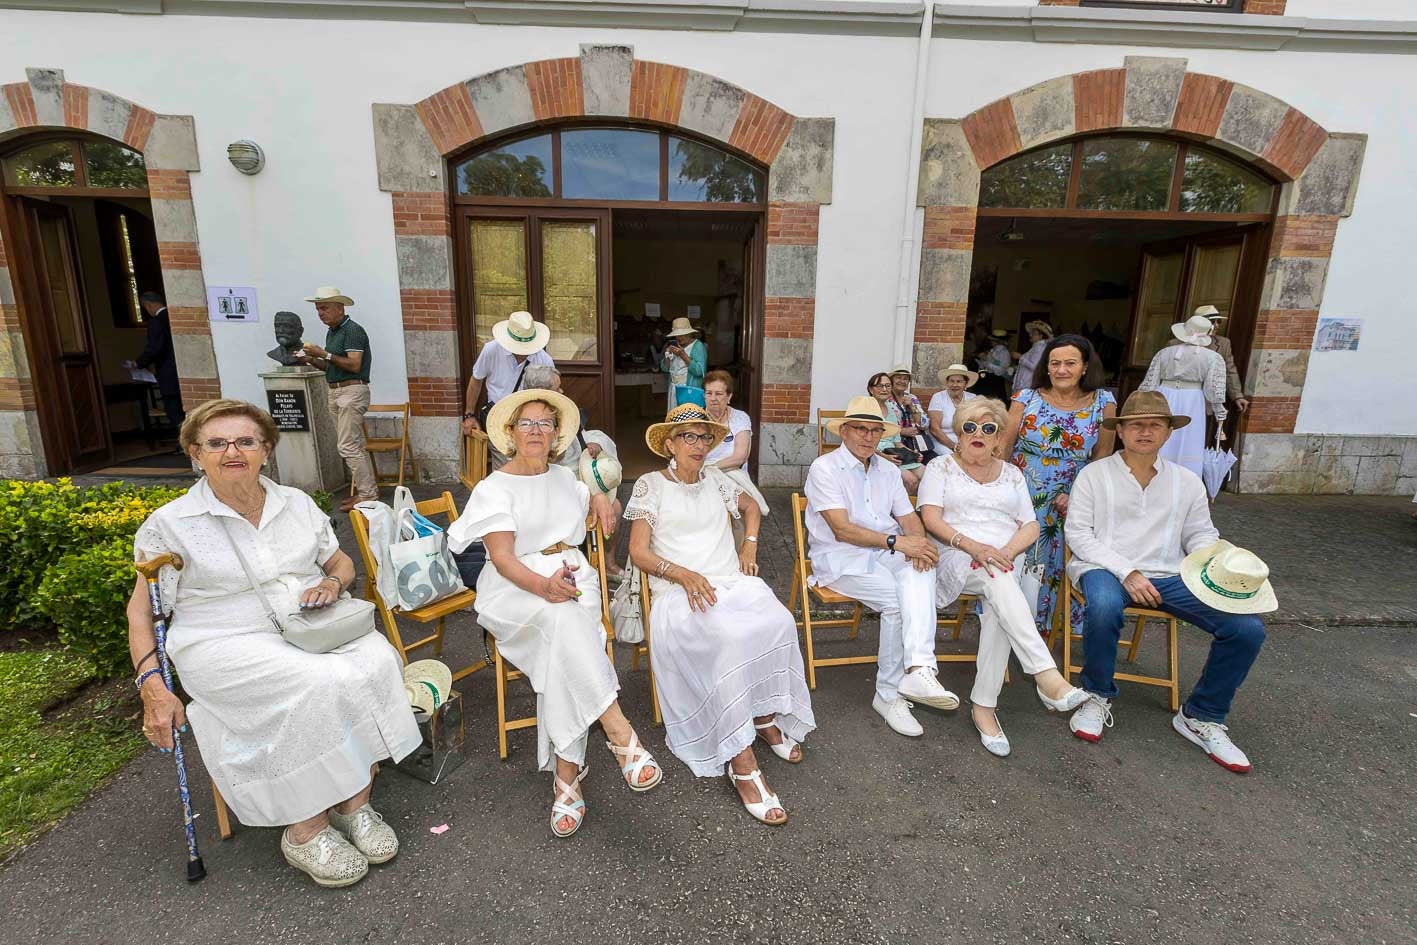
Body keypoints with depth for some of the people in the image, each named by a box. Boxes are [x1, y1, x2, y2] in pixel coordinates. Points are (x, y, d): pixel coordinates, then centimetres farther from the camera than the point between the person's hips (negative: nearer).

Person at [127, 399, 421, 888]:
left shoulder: (297, 504, 10)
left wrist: (332, 581, -6)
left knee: (375, 661, -28)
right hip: (229, 645, -3)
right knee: (318, 684, -32)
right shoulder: (169, 524, 0)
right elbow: (142, 610, 3)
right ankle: (305, 829, -15)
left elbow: (341, 561, 19)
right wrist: (153, 688, -9)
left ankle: (355, 800, -15)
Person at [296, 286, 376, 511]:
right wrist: (313, 360, 5)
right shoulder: (331, 332, 17)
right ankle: (367, 490, 17)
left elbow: (354, 365, -19)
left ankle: (367, 495, -4)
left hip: (352, 390, -10)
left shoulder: (352, 330, -11)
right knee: (356, 445, 11)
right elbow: (333, 367, 20)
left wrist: (325, 354, -18)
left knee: (348, 446, -10)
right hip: (337, 392, 10)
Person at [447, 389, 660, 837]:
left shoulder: (564, 477, 18)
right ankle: (620, 734, -38)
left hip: (572, 575, 4)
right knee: (562, 619, -38)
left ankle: (566, 776, -27)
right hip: (516, 588, -3)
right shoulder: (494, 488, 2)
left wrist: (599, 499, 15)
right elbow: (502, 558, -10)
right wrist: (543, 585, -30)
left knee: (562, 648, -29)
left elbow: (589, 497, 42)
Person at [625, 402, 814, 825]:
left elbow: (750, 506, 36)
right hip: (680, 591, -5)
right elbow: (639, 551, -2)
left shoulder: (714, 478, 18)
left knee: (779, 621, -27)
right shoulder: (651, 485, 5)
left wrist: (749, 544, 18)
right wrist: (685, 575, -17)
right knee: (732, 637, -35)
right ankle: (741, 761, -27)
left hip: (733, 581, 5)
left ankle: (765, 716, -5)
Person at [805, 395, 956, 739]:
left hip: (888, 553, 5)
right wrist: (897, 541, -24)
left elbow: (910, 518, 8)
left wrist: (918, 541, -16)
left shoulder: (888, 470, 17)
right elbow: (842, 530, -15)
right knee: (897, 600, -27)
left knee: (919, 570, -29)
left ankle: (918, 669, -41)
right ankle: (889, 694, -14)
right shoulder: (825, 468, -5)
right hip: (841, 558, -5)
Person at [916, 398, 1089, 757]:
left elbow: (1031, 527, 13)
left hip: (1004, 564, 3)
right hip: (956, 563, -2)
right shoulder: (941, 466, 11)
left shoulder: (1012, 473, 22)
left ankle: (984, 705, -27)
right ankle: (1046, 675, -44)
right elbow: (931, 519, -4)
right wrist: (972, 545, -21)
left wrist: (1006, 551, -10)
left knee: (997, 607, -33)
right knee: (996, 580, -38)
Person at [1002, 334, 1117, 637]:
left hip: (1069, 506, 1)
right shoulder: (1027, 397, 1)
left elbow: (1103, 456, 0)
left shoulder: (1103, 402, 2)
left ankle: (1044, 624, 26)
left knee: (1054, 565, 6)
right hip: (1021, 500, 0)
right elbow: (1004, 446, 1)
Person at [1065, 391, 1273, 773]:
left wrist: (1220, 565, -7)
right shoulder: (1095, 474, 3)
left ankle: (1201, 717, 7)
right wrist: (1126, 572, -14)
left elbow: (1201, 536, 16)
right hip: (1104, 569, -4)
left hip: (1169, 576, 4)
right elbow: (1078, 533, -3)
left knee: (1248, 628, -15)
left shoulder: (1187, 482, 15)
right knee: (1104, 608, -39)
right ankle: (1097, 697, -11)